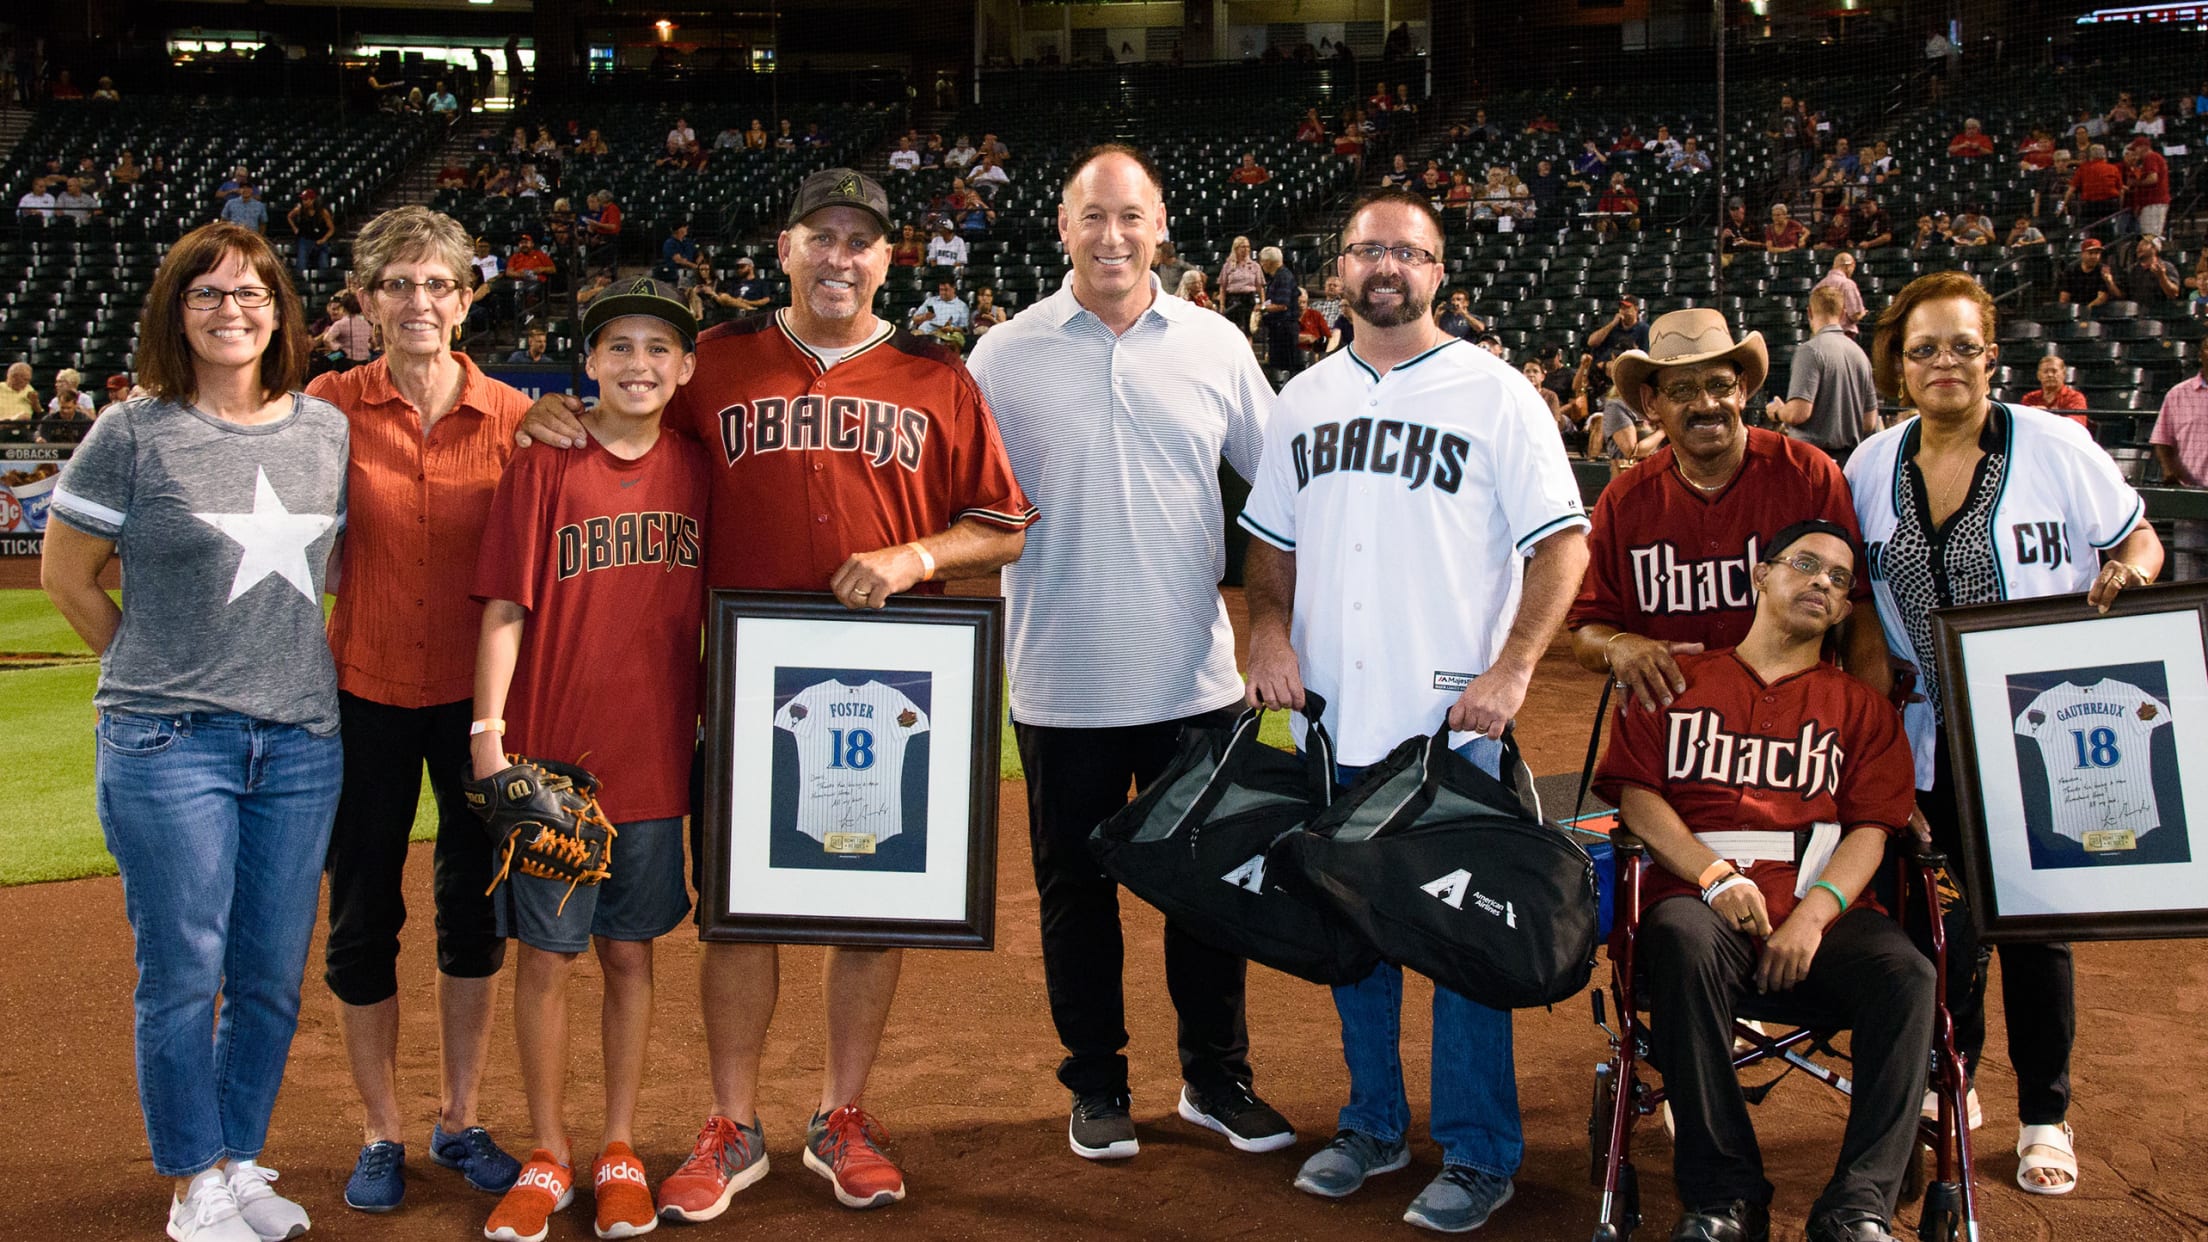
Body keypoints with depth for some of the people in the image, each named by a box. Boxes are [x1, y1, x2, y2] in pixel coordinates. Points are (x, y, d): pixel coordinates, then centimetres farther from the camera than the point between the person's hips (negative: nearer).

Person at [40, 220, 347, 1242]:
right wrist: (154, 675, 6)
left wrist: (313, 673, 12)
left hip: (302, 740, 4)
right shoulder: (133, 436, -4)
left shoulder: (328, 430, 7)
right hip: (169, 741, -4)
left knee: (275, 974, 10)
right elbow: (66, 575, 4)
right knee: (184, 972, 1)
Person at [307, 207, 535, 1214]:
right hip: (367, 687, -1)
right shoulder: (332, 404, -5)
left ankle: (460, 1122, 28)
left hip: (476, 690, 1)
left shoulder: (512, 414, -3)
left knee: (475, 906, 10)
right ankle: (381, 1135, 24)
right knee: (363, 913, 7)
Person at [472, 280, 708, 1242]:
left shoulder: (696, 468, 5)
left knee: (630, 951, 11)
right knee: (545, 955, 6)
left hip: (654, 757, 2)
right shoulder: (543, 466, -4)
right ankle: (548, 1158, 21)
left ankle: (620, 1154, 23)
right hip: (550, 756, -2)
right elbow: (505, 609, -7)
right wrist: (488, 733, -13)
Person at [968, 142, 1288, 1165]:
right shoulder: (1005, 356, 1)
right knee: (1075, 886, 10)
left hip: (1195, 676, 1)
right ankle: (1096, 1082, 27)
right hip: (1062, 683, -1)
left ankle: (1216, 1076, 27)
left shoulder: (1214, 345, 4)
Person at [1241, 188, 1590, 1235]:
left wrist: (1509, 671, -17)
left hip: (1454, 723, -5)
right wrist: (1269, 630, 0)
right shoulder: (1303, 399, 12)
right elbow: (1269, 538, 19)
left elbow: (1562, 540, -6)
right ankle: (1372, 1125, 29)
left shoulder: (1495, 394, -3)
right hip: (1331, 721, 5)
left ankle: (1476, 1156, 13)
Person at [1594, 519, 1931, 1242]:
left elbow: (1871, 830, 9)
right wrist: (1714, 877, -10)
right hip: (1703, 899, -1)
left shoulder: (1861, 708, 22)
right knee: (1682, 939, -37)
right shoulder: (1677, 683, 20)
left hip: (1822, 907, 2)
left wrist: (1813, 913, -11)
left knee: (1907, 974, -30)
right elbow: (1636, 793, 8)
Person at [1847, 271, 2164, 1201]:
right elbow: (1851, 599, 13)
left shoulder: (2056, 448, -5)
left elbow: (2139, 544, 3)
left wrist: (2123, 579, -19)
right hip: (1928, 743, 3)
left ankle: (2044, 1116, 21)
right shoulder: (1871, 469, 4)